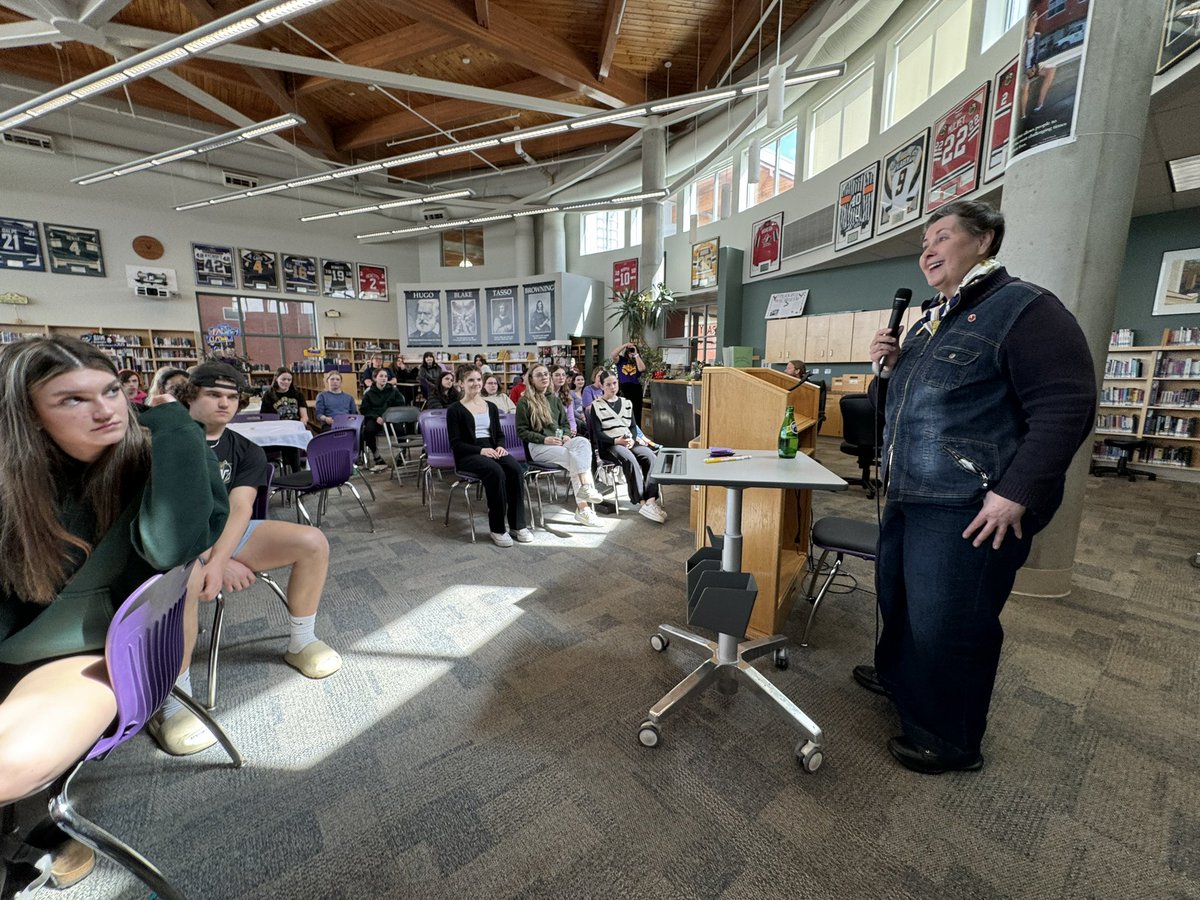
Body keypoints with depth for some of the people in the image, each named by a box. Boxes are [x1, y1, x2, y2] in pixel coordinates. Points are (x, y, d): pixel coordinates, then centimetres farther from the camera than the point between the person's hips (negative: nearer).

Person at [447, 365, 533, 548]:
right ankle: (497, 528, -24)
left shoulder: (491, 407, 17)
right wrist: (480, 450, -20)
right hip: (468, 455, -5)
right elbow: (455, 443, -6)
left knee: (516, 469, -28)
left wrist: (500, 446, -5)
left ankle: (517, 525, -21)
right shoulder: (455, 409, 1)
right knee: (496, 472, -36)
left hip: (492, 450, 5)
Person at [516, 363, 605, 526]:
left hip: (558, 443, 5)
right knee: (573, 457, -29)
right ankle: (583, 507, -29)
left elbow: (564, 423, 24)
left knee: (583, 442, -28)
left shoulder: (554, 398, 19)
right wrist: (544, 439, -16)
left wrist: (565, 435, 1)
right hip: (538, 446, -5)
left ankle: (585, 487, -36)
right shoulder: (525, 402, 1)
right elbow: (521, 431, -3)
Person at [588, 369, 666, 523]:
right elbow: (597, 433, -4)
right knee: (630, 460, -36)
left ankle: (651, 500, -32)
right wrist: (616, 441, -20)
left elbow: (633, 426, 15)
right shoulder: (596, 406, 4)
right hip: (609, 445, -5)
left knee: (651, 457, -26)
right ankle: (642, 502, -31)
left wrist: (632, 439, -8)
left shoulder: (626, 403, 20)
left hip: (630, 441, 5)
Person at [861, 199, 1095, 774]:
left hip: (970, 510, -9)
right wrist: (890, 368, 6)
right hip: (908, 497, 9)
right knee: (896, 595, 21)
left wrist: (1015, 494, -23)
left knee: (946, 625, 3)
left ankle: (950, 741, 25)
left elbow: (1065, 408, -17)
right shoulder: (928, 323, 17)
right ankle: (897, 676, 46)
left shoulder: (1024, 308, -9)